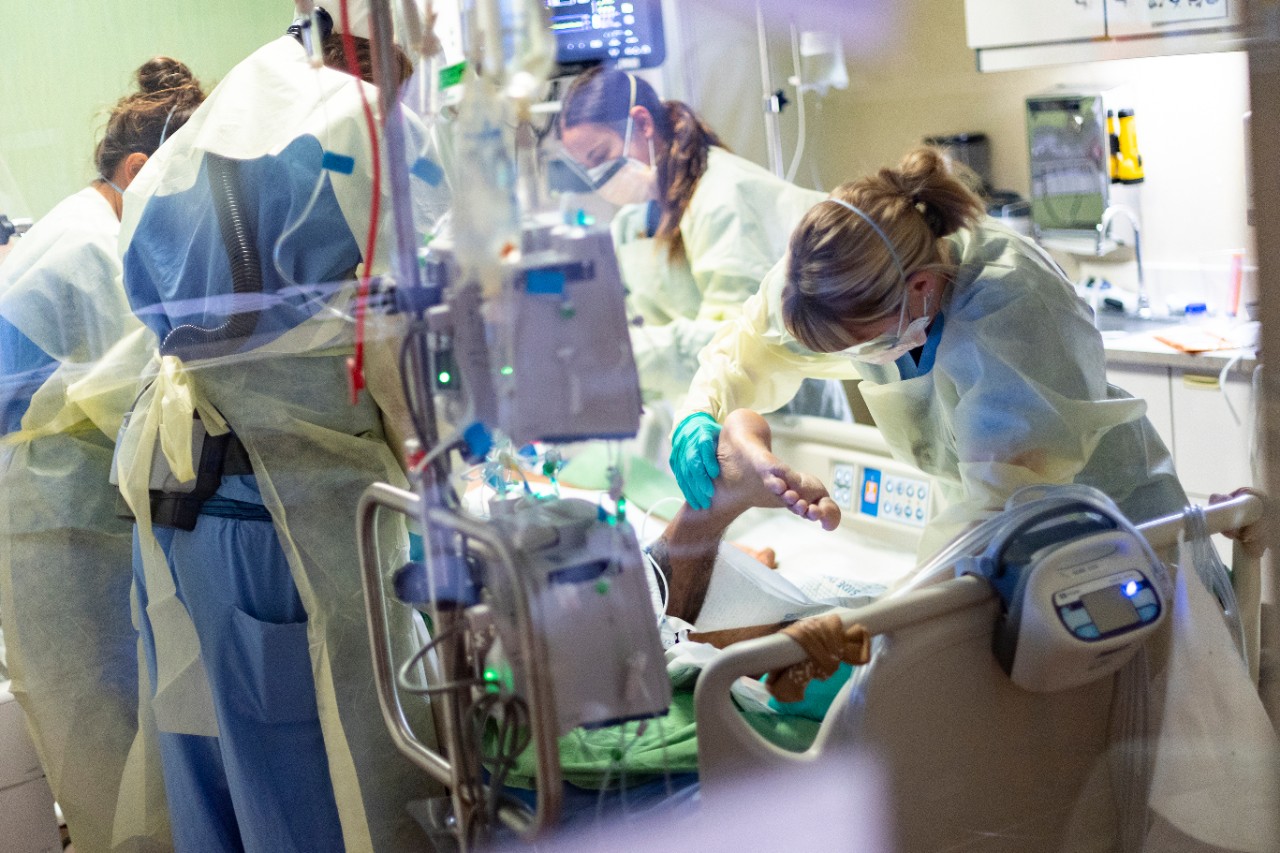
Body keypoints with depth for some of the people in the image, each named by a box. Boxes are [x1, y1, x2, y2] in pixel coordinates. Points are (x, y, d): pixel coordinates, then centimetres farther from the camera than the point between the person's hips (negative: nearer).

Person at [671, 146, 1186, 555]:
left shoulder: (1007, 307, -39)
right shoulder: (846, 280, -19)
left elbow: (1011, 495, -44)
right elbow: (749, 347, 0)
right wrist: (699, 416, -21)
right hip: (982, 503, 5)